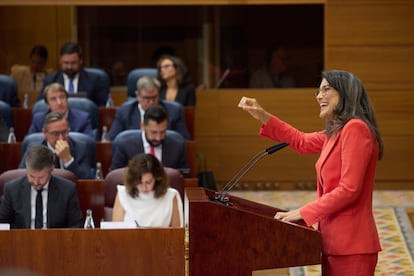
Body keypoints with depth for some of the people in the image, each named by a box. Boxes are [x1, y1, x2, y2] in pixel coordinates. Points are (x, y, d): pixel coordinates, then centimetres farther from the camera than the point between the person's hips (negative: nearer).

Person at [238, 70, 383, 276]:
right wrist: (262, 116, 21)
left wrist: (302, 213, -17)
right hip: (336, 242, 10)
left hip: (350, 245, -10)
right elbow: (302, 141, 32)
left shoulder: (355, 128, -15)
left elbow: (349, 190, -21)